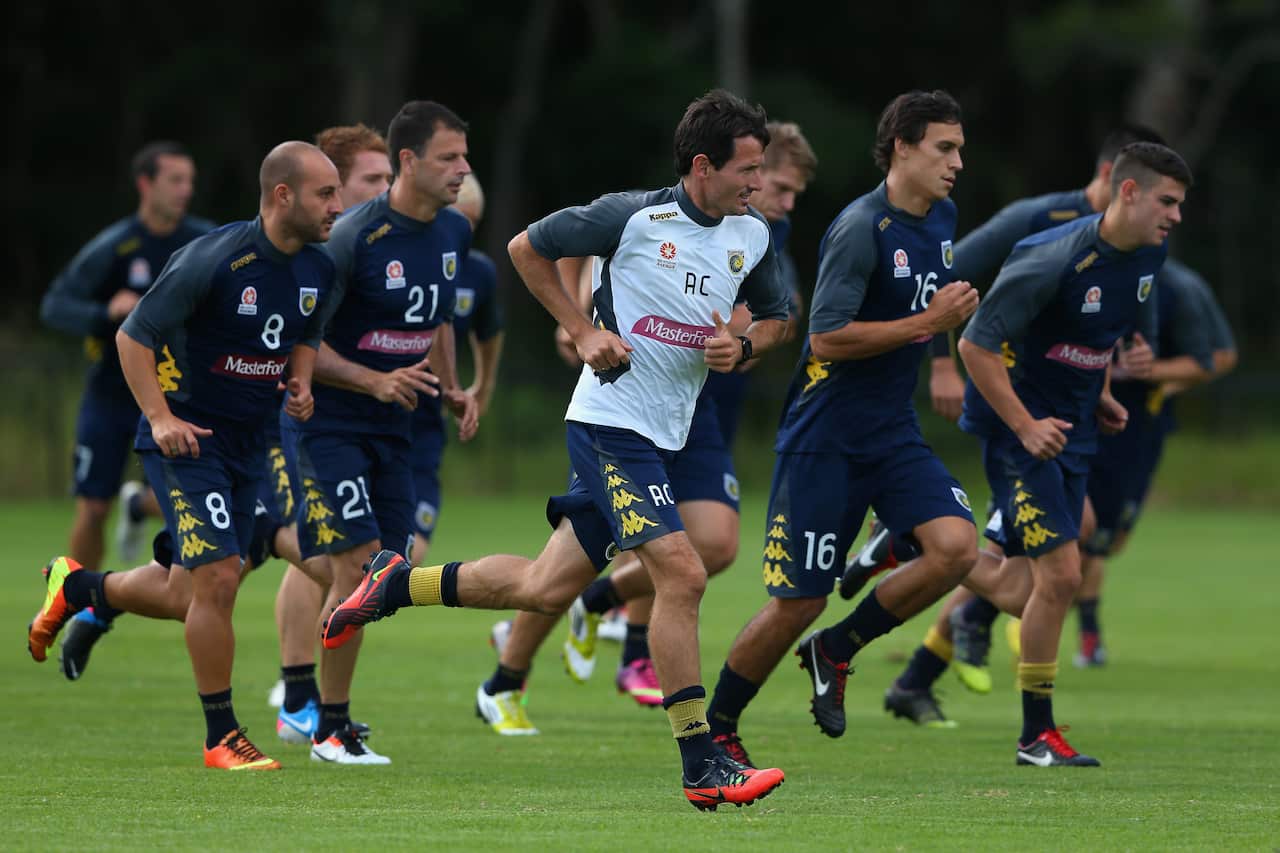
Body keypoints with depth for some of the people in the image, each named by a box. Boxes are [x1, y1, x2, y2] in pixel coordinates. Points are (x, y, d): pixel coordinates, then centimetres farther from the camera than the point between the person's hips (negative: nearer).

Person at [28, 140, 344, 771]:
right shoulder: (213, 260, -21)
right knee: (218, 578, -16)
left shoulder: (317, 268, 2)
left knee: (193, 590, 13)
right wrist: (161, 417, -21)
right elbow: (133, 335, -13)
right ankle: (221, 737, -5)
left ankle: (75, 586, 40)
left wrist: (300, 383, 0)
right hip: (185, 436, -8)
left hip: (248, 442, 8)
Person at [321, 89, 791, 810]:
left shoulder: (754, 236, 6)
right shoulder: (633, 216, -11)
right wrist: (584, 332, -6)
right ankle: (703, 767, -15)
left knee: (546, 587, 10)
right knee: (682, 573, -18)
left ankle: (396, 584, 30)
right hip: (612, 420, -7)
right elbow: (528, 248, 1)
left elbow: (776, 318, 22)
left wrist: (744, 347, -1)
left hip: (663, 437, 7)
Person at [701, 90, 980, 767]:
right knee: (798, 602, -4)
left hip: (893, 432, 7)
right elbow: (828, 336, -22)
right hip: (823, 438, -7)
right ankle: (716, 727, 18)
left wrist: (956, 310, 7)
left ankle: (836, 650, 5)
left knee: (955, 546, -17)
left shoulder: (941, 221, 9)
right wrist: (927, 321, -20)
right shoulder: (861, 228, -17)